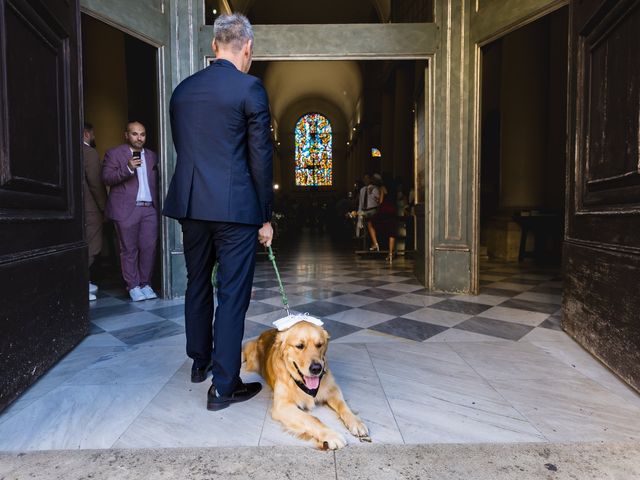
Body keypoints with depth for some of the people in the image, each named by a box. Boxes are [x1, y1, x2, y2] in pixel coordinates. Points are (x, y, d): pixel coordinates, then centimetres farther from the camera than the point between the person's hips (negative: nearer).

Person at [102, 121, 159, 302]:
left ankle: (145, 284, 12)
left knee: (149, 248, 0)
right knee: (129, 250, 2)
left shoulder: (152, 156, 18)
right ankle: (133, 286, 11)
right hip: (126, 210, -3)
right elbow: (106, 178, -6)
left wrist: (157, 203, 10)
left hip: (149, 209, 4)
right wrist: (128, 169, -19)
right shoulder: (114, 154, 5)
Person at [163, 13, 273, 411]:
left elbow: (182, 148, 17)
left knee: (198, 284, 19)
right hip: (235, 207, -6)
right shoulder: (250, 88, -6)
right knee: (233, 295, 1)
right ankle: (224, 385, 9)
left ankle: (200, 361, 37)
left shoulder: (182, 90, 13)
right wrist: (265, 216, -1)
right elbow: (261, 158, -8)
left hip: (191, 204, 6)